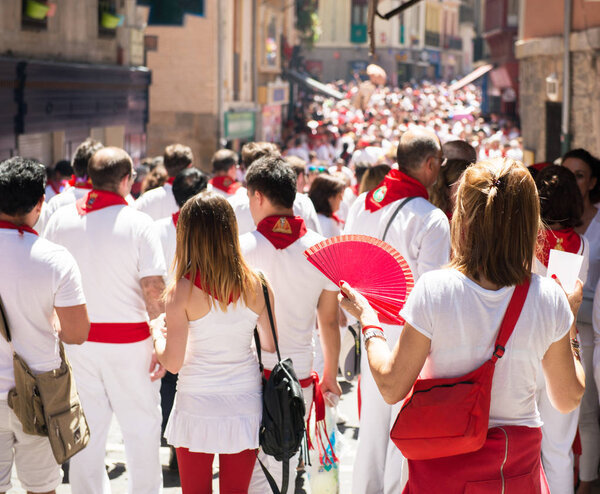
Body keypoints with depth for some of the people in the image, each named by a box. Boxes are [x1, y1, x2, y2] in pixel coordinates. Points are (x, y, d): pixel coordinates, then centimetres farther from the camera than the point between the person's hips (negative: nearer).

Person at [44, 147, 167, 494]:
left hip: (77, 339, 4)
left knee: (87, 429, 14)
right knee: (142, 427, 11)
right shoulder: (137, 223, -12)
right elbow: (154, 290, -15)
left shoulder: (61, 219, -1)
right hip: (129, 340, -3)